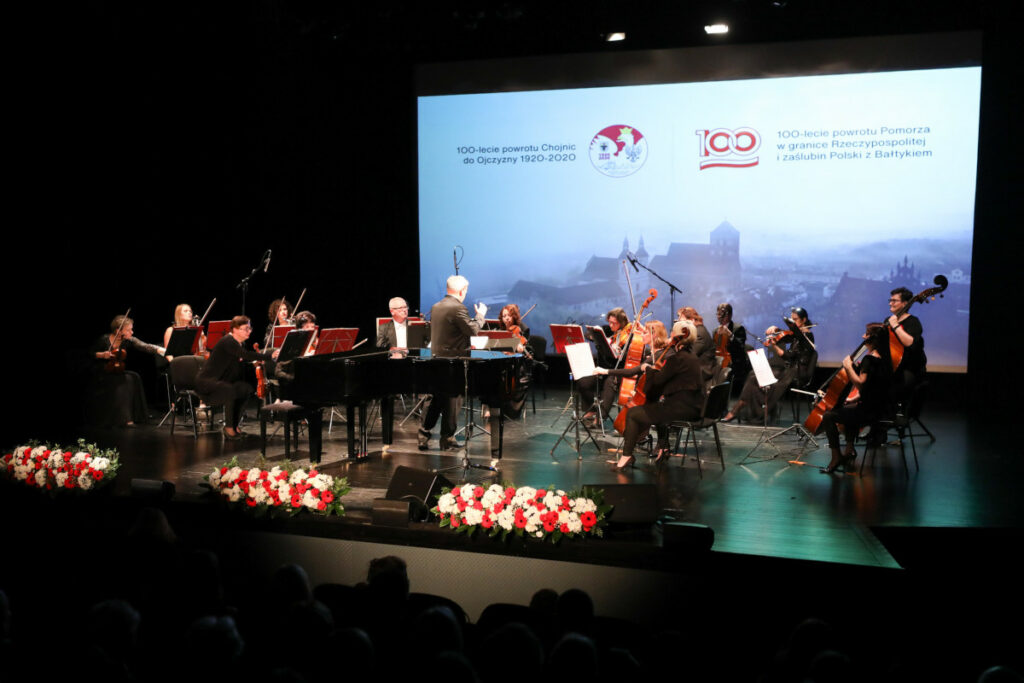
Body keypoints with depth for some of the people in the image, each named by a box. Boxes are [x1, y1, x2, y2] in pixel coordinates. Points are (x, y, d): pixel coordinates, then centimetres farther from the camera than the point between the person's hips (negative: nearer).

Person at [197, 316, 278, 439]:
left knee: (246, 388, -14)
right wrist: (270, 355, -40)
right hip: (207, 381, -9)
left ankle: (235, 425, -6)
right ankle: (229, 427, -19)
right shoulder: (227, 341, -20)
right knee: (230, 390, -35)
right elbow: (246, 355, -33)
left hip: (221, 381, 9)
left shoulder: (240, 343, 10)